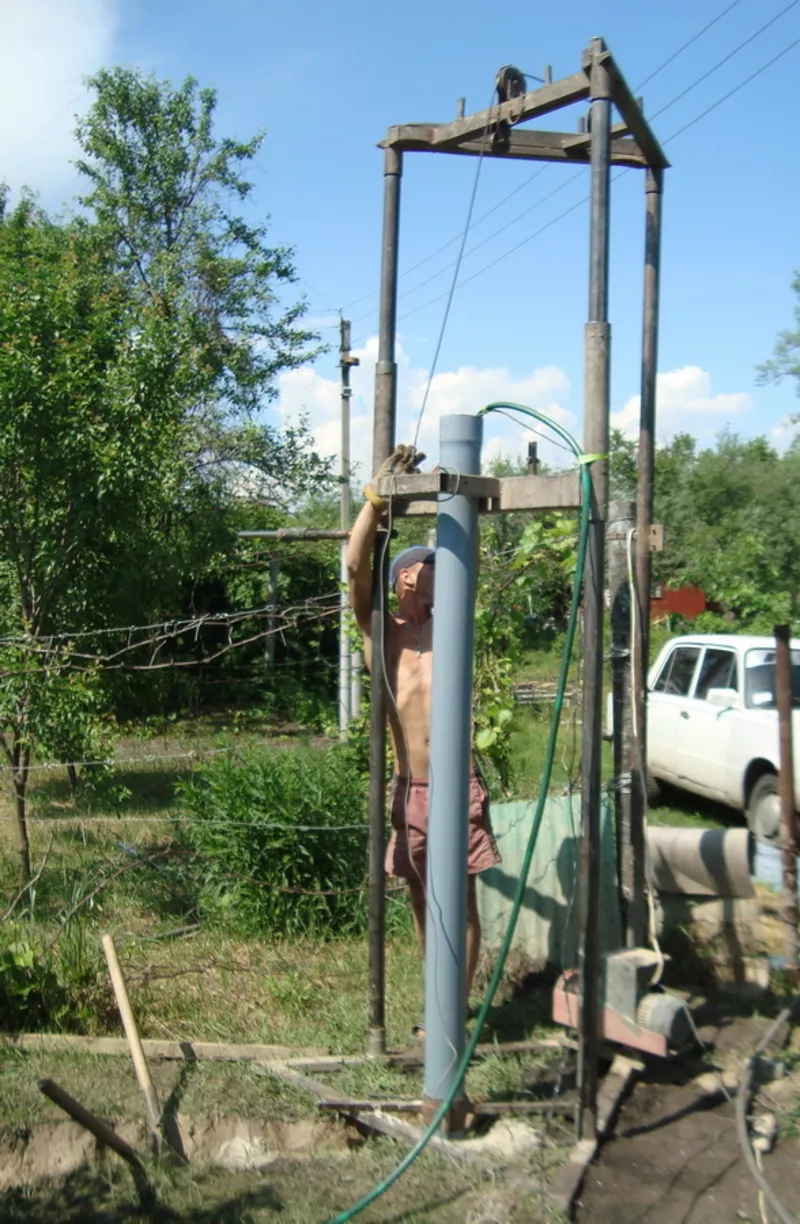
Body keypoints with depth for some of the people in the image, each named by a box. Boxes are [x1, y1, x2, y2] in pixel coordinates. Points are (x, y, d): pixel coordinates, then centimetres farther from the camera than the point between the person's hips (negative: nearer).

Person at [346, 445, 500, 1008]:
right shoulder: (380, 634, 3)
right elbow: (355, 565, -10)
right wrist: (379, 492, -15)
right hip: (409, 789, 1)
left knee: (462, 903, 3)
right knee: (422, 900, 13)